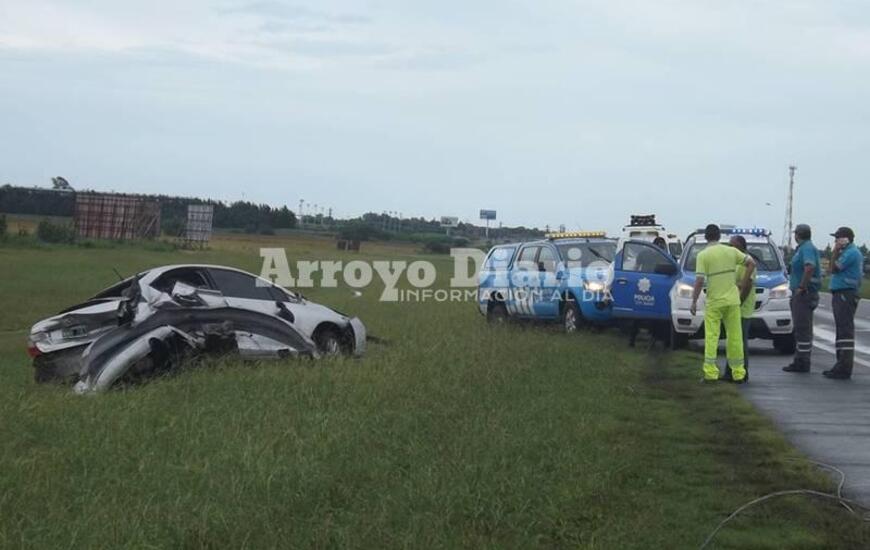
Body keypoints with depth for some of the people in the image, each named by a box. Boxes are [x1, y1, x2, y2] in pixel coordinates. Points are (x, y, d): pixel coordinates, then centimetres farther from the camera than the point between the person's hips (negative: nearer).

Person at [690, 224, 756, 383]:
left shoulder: (703, 255, -7)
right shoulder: (731, 251, 5)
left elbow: (699, 281, -12)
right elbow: (752, 263, 7)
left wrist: (694, 302, -4)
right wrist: (743, 286, 11)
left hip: (714, 302, -3)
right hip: (732, 300, 3)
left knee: (711, 337, 1)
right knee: (735, 336, 8)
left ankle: (710, 372, -4)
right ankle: (738, 373, 11)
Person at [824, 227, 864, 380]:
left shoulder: (851, 253, -14)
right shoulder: (851, 252, 18)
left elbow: (834, 269, -14)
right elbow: (837, 269, 19)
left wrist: (835, 252, -5)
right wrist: (838, 252, 12)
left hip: (845, 295, -11)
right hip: (842, 294, 11)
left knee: (845, 330, -12)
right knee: (842, 330, 15)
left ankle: (844, 369, -14)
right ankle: (842, 365, 21)